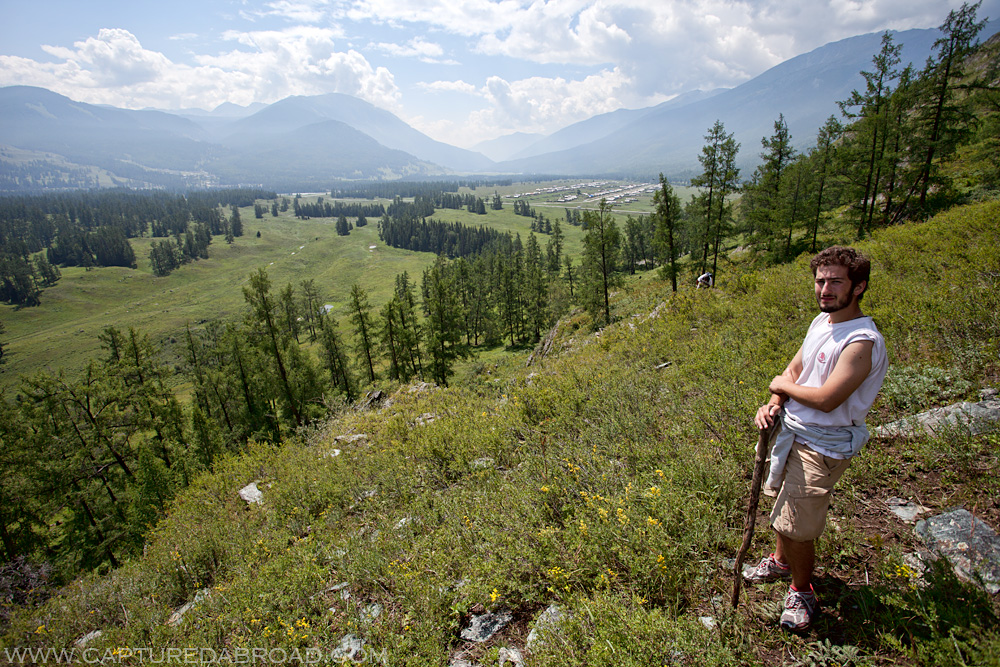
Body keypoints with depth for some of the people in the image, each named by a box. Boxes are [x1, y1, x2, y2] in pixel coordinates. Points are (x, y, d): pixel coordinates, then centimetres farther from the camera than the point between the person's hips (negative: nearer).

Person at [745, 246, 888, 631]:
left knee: (796, 525, 1)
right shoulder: (821, 321, 3)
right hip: (791, 430, 8)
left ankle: (802, 592, 28)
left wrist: (784, 386, -11)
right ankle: (781, 562, 49)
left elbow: (826, 398, -29)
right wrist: (773, 404, -8)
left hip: (822, 446, -8)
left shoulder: (862, 342, -24)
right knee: (783, 503, 24)